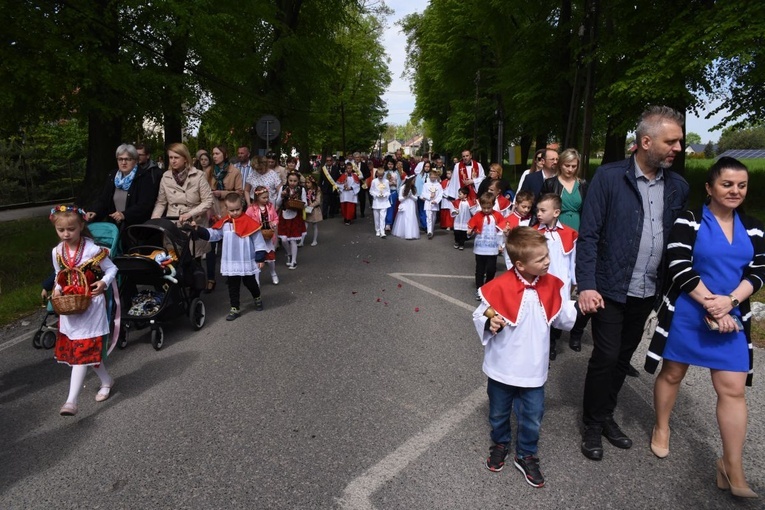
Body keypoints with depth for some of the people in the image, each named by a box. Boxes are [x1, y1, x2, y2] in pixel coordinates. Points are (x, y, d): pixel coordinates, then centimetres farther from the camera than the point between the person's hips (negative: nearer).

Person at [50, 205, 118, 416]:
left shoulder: (93, 249, -13)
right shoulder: (57, 252, 4)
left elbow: (112, 268, -3)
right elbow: (59, 275, 17)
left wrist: (104, 283, -20)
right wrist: (57, 289, -1)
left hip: (90, 306, -6)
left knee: (81, 352, -8)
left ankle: (71, 401, -9)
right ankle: (107, 381, 35)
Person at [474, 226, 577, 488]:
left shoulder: (550, 285, -6)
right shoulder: (500, 287, -22)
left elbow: (562, 319, 5)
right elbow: (479, 316, -11)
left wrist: (579, 306, -8)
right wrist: (489, 324, -31)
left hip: (533, 371, 3)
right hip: (502, 369, -2)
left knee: (532, 419, 13)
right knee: (499, 413, 20)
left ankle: (526, 456, 37)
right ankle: (500, 444, 47)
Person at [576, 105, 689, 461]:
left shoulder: (677, 187, 4)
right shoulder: (609, 177, -10)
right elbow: (588, 235, -12)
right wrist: (586, 285, -18)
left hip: (647, 292, 5)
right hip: (610, 289, -5)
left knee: (623, 358, 16)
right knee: (605, 357, 1)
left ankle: (606, 416, 33)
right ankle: (593, 425, 21)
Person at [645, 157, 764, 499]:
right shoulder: (688, 222, -8)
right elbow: (679, 268, -16)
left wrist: (730, 301, -16)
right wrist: (710, 304, -18)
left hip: (733, 318, 4)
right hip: (686, 315, -3)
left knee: (733, 389, 1)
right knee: (672, 373, 12)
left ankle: (733, 467, 11)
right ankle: (661, 428, 35)